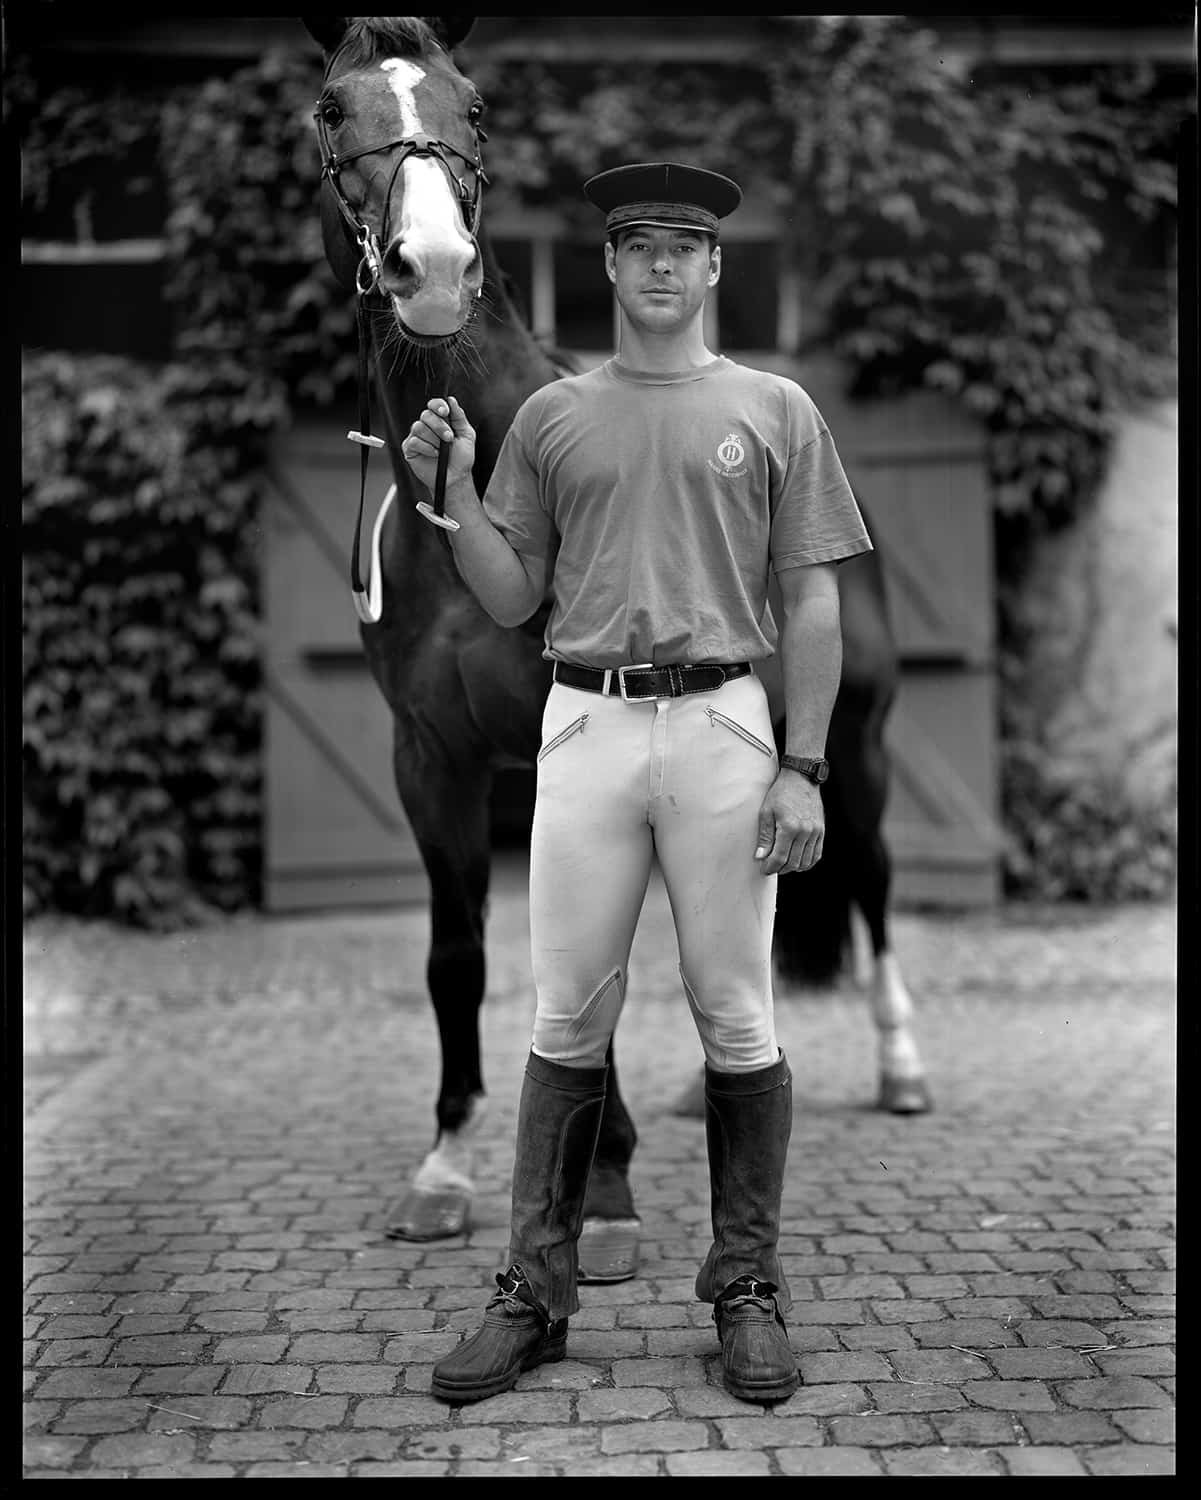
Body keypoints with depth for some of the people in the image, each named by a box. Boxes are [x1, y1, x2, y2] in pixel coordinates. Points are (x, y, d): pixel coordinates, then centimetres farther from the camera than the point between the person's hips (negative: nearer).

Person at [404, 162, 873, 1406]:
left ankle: (747, 1287, 14)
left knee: (737, 1020, 2)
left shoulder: (774, 411, 8)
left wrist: (804, 768, -4)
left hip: (723, 725, -1)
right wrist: (452, 490, -3)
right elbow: (509, 600, 12)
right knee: (567, 1020, 3)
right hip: (584, 727, 1)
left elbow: (810, 601, 4)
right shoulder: (550, 416, 12)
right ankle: (534, 1291, 10)